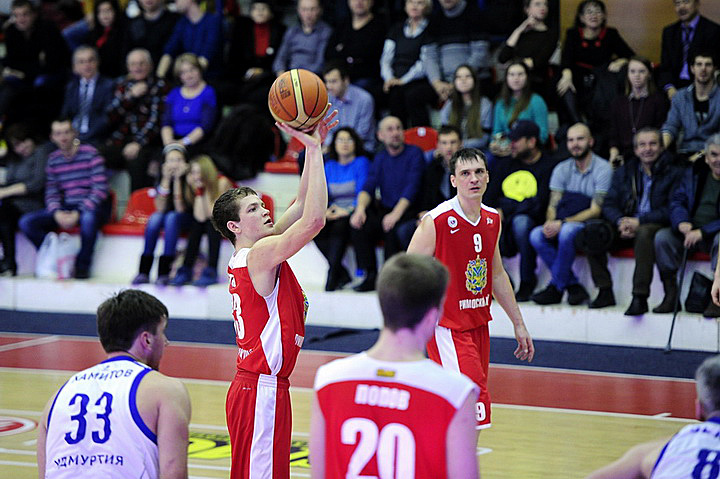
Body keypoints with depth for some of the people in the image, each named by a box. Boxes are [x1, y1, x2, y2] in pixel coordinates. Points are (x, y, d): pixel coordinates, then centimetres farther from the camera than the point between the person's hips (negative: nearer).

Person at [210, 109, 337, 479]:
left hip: (253, 386, 10)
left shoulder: (250, 254, 12)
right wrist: (314, 149, -20)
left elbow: (302, 206, 16)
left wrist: (314, 146, 8)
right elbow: (314, 219, -26)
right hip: (262, 390, -10)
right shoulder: (261, 254, -14)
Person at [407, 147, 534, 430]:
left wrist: (518, 324, 20)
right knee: (475, 409, -16)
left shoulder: (492, 219, 6)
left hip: (479, 325, 7)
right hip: (448, 328, -7)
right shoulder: (436, 221, -15)